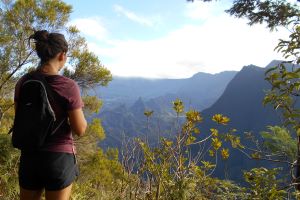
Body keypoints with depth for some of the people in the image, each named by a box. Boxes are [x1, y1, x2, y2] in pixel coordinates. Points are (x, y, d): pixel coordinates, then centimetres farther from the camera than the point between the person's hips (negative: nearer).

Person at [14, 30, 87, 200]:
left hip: (29, 156, 5)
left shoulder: (23, 82, -2)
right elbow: (80, 130, -12)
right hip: (59, 157, -4)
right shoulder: (68, 86, -17)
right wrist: (78, 108, 5)